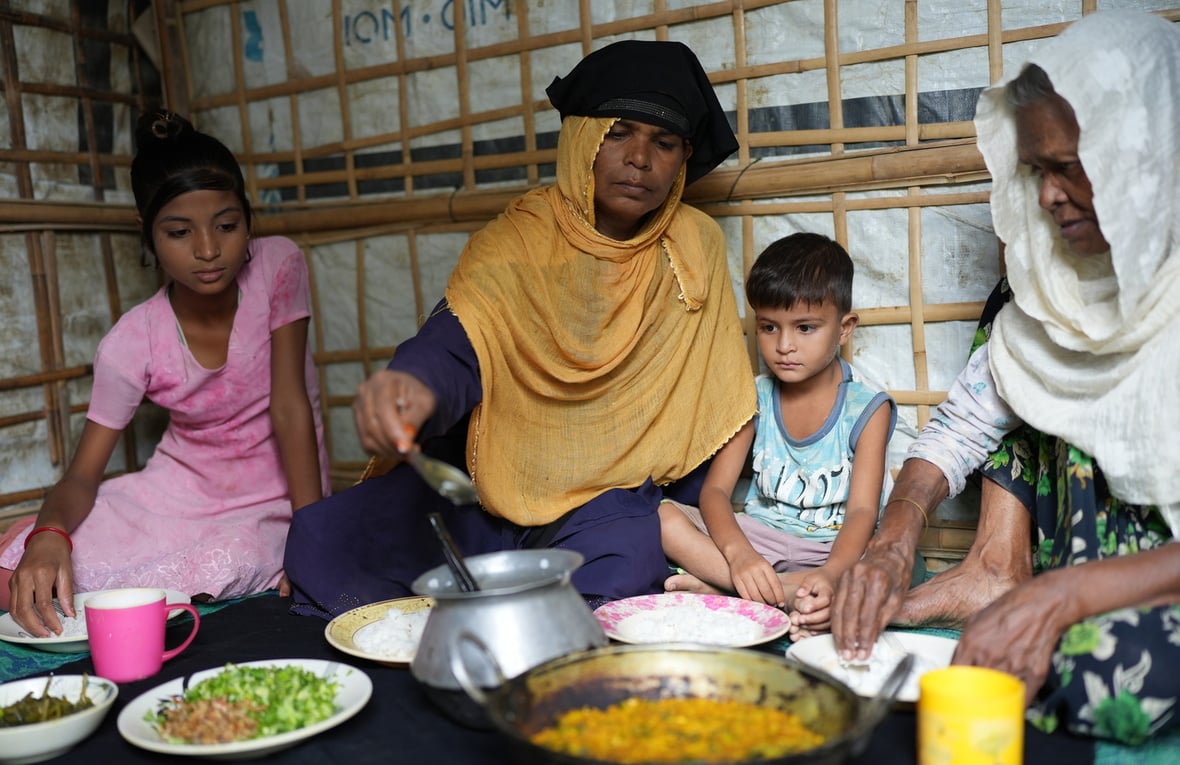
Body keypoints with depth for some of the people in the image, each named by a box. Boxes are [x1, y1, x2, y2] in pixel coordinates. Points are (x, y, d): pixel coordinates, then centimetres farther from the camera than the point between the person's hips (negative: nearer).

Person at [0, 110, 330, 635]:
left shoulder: (278, 267, -14)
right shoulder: (132, 343, -11)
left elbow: (290, 405, -17)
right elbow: (82, 475, -10)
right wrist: (48, 534, -34)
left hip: (272, 501, -1)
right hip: (176, 490, 2)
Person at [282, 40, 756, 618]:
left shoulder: (695, 247, 0)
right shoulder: (516, 243, -6)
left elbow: (710, 410, 3)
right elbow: (453, 349, -23)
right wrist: (414, 386, -47)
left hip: (613, 497, 0)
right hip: (492, 485, 1)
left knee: (625, 564, -35)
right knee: (322, 537, -19)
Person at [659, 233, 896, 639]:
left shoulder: (867, 408, -6)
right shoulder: (756, 398, 3)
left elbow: (862, 511, -15)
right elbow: (715, 489, -6)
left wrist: (831, 574, -38)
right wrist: (737, 552, -29)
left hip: (833, 549, -2)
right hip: (759, 538, 3)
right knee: (665, 516, -19)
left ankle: (717, 586, -33)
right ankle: (785, 591, -29)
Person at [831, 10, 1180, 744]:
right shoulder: (1056, 277, 1)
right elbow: (961, 425, 0)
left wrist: (1063, 594, -37)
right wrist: (893, 540, -18)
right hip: (1101, 540, 6)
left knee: (1112, 669, -38)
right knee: (1026, 353, -9)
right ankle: (996, 569, -14)